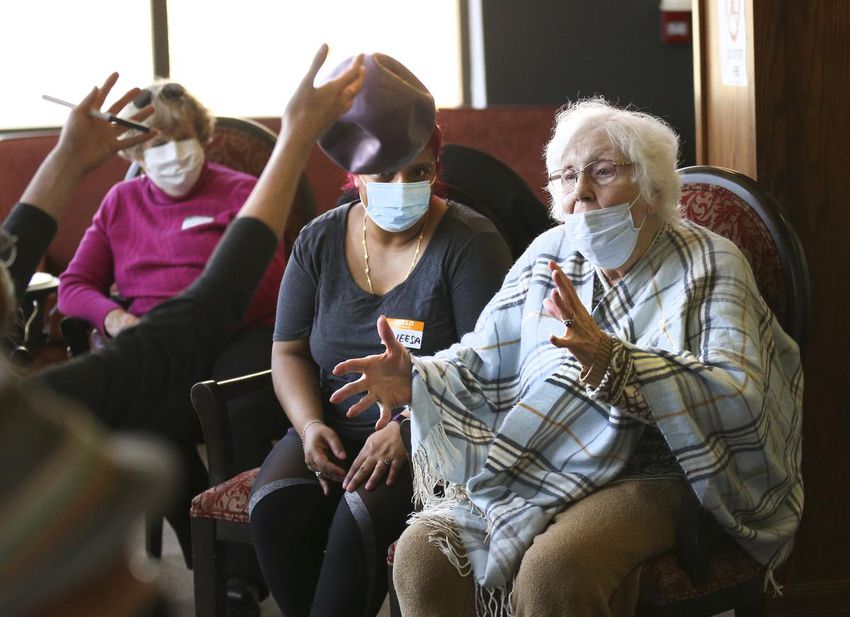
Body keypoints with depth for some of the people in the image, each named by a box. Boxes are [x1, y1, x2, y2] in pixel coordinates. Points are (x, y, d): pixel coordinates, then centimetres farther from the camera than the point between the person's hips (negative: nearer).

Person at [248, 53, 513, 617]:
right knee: (276, 507, -26)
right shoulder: (319, 242, 9)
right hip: (335, 429, 4)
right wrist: (310, 426, -9)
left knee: (362, 513, -32)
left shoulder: (470, 242, -5)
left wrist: (407, 428, -24)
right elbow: (289, 352, 10)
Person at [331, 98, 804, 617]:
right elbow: (485, 359, 13)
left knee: (551, 572, -34)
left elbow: (740, 397, -20)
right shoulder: (549, 255, 12)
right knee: (422, 555, -21)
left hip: (648, 474, -5)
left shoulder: (710, 265, -4)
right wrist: (417, 379, -11)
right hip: (527, 466, 5)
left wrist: (611, 362, -34)